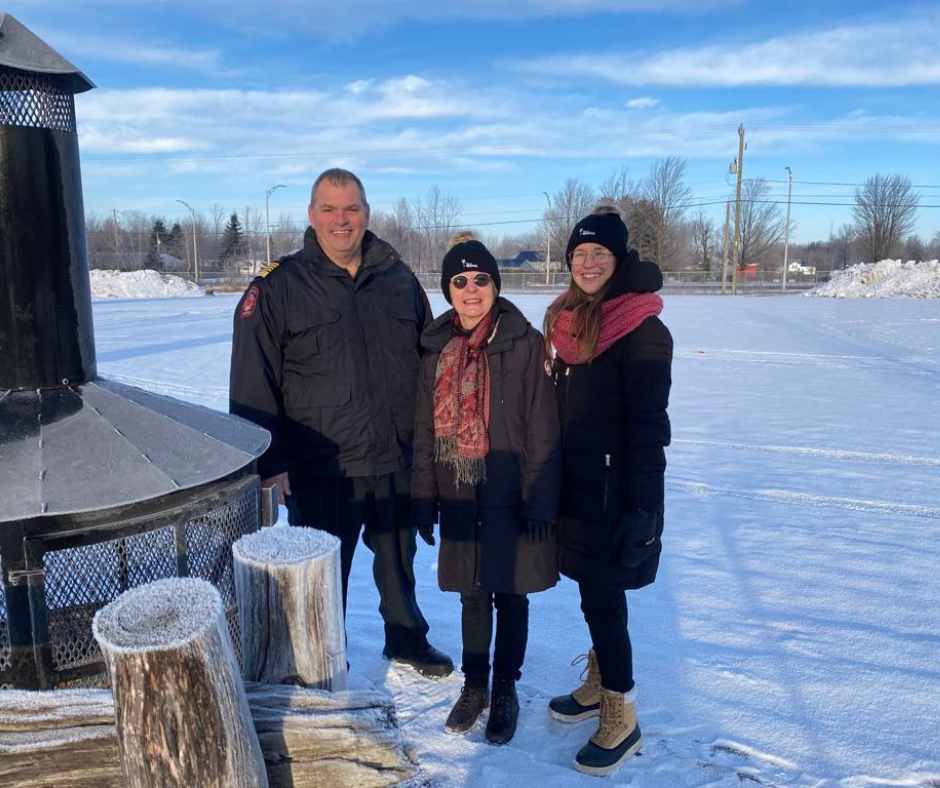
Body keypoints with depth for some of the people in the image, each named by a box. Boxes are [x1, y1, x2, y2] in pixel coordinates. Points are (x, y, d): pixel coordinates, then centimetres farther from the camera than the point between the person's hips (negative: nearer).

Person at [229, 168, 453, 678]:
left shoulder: (399, 280, 4)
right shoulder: (278, 287, -7)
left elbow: (429, 363, 13)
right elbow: (252, 384, -8)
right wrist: (269, 462, -12)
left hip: (397, 462, 4)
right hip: (320, 470, -3)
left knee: (399, 559, 22)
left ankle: (407, 640, 45)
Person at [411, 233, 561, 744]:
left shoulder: (525, 344, -10)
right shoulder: (437, 348, 4)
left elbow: (543, 432, -10)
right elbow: (424, 430, 7)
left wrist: (538, 502, -12)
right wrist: (423, 501, 6)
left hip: (510, 499, -3)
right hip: (460, 498, 4)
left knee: (509, 596, 11)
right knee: (472, 595, 17)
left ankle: (505, 692, 31)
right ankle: (474, 686, 36)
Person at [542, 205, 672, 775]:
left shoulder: (642, 329, -15)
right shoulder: (571, 321, 8)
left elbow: (648, 427, -17)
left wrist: (642, 507, -19)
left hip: (616, 488, -7)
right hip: (578, 482, 7)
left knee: (601, 596, -1)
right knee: (596, 591, 18)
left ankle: (623, 720, 16)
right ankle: (599, 686, 36)